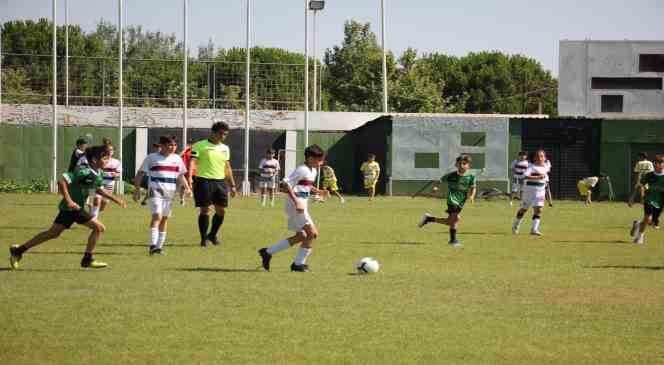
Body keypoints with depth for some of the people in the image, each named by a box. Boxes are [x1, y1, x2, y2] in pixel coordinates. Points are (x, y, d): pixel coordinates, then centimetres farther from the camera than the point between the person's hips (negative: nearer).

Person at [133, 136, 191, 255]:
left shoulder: (177, 159, 13)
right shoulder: (151, 158, 1)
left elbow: (181, 176, 20)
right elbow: (140, 174, 4)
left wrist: (187, 187, 5)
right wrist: (137, 189, -4)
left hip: (170, 192, 5)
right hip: (156, 190, -5)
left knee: (165, 218, 7)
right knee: (157, 215, -19)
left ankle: (159, 246, 14)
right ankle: (153, 245, -25)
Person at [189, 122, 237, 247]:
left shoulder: (225, 148, 15)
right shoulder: (200, 145, -3)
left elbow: (227, 167, 21)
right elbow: (193, 161, -12)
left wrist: (232, 185, 19)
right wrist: (190, 177, -27)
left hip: (220, 181, 6)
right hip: (204, 180, -6)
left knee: (221, 210, 5)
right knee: (205, 210, -4)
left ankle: (212, 235, 24)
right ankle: (203, 238, 5)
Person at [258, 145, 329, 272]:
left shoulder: (313, 171, 13)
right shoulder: (302, 170, -17)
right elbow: (286, 185, -24)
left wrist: (318, 191, 13)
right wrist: (296, 202, -29)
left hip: (301, 205, 10)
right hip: (296, 205, -10)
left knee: (301, 236, 15)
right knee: (312, 233, -12)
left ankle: (268, 252, 20)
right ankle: (299, 263, -3)